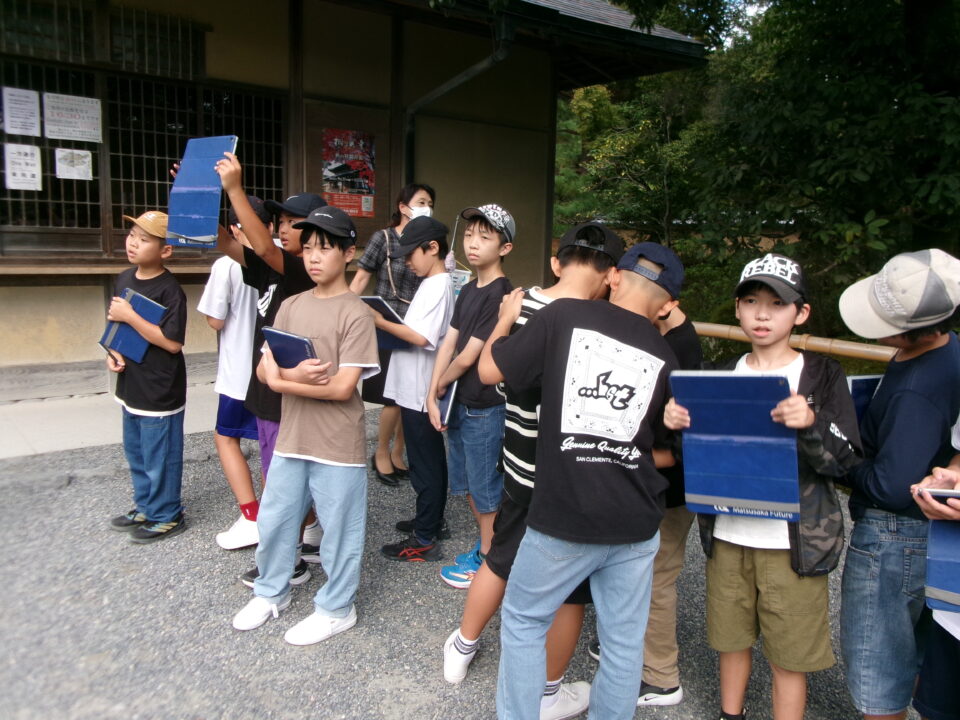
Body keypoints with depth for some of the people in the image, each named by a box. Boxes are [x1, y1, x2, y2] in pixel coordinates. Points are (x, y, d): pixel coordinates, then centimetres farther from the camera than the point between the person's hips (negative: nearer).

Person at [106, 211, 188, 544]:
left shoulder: (169, 290, -19)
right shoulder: (124, 279, 5)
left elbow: (173, 342, -24)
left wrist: (130, 316, -23)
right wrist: (112, 353, 0)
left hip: (160, 393, -8)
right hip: (131, 387, 9)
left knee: (159, 458, 5)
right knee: (135, 452, 21)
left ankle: (167, 516, 23)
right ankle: (145, 507, 39)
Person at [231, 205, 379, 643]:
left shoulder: (356, 314, -13)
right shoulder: (291, 306, 6)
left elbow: (343, 388, -18)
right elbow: (265, 369, 3)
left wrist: (284, 381, -14)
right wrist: (291, 373, -19)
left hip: (338, 445, -6)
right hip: (290, 438, 6)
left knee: (338, 530, 9)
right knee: (273, 521, 19)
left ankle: (336, 609, 30)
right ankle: (271, 593, 42)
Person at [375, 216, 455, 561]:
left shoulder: (439, 286, -17)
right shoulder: (432, 284, 13)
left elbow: (422, 337, -25)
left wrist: (382, 323, -20)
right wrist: (390, 325, 4)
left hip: (420, 392, -10)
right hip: (417, 390, 10)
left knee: (424, 464, -1)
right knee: (430, 461, 19)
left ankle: (424, 540, 9)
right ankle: (430, 523, 32)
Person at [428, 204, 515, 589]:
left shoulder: (501, 295, -18)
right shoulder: (468, 291, 9)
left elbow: (468, 357, -17)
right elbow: (448, 343, 5)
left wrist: (443, 382, 0)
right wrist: (433, 395, -3)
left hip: (486, 408, -9)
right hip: (459, 403, 9)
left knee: (486, 487, 7)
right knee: (466, 482, 20)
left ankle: (487, 560, 24)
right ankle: (485, 545, 39)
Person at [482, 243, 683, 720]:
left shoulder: (563, 316, -6)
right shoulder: (665, 358, 6)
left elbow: (489, 371, 0)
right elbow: (664, 451, 13)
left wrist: (506, 320, 17)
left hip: (563, 517, -3)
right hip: (635, 524, 3)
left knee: (523, 620, 18)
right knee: (624, 640, 17)